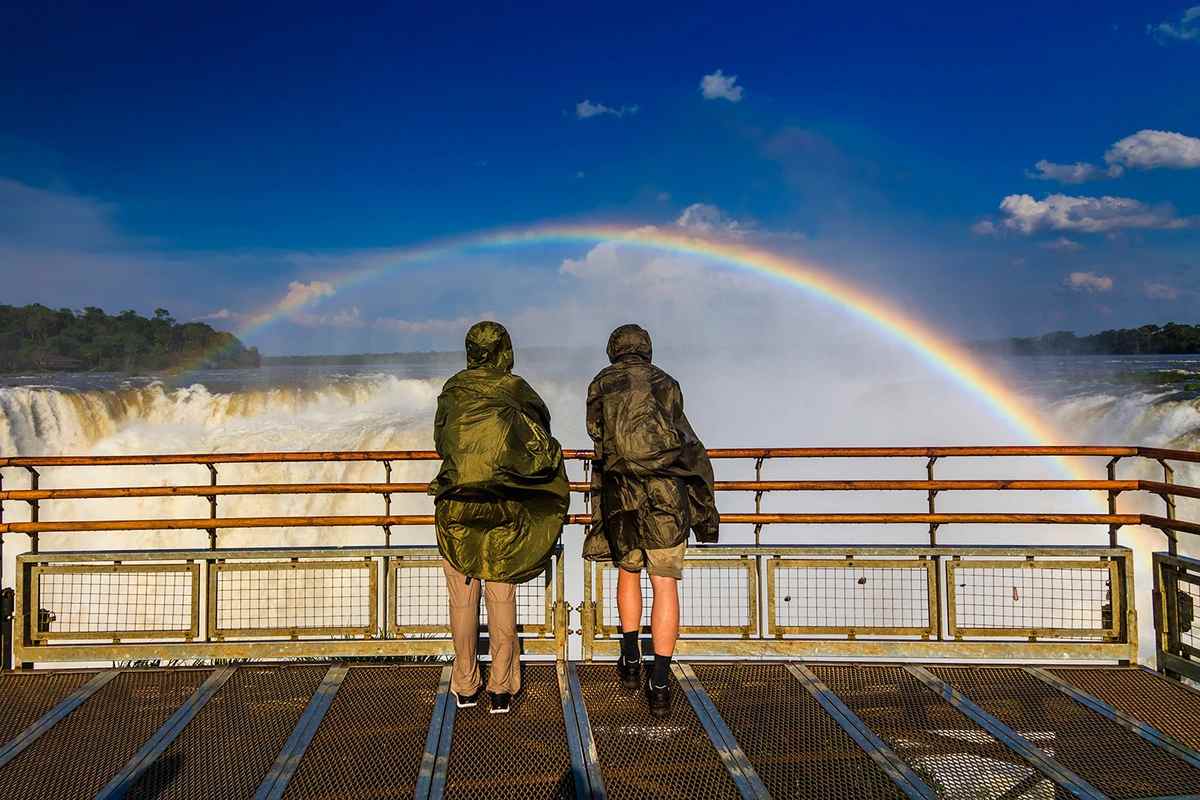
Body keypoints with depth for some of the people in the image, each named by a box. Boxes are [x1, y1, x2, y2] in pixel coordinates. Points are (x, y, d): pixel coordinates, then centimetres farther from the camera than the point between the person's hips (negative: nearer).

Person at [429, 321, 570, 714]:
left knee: (463, 598, 10)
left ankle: (465, 685, 19)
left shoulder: (452, 392, -1)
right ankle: (501, 688, 11)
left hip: (456, 508, 1)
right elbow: (542, 448, -2)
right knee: (502, 598, 8)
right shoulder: (517, 393, -4)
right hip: (504, 511, -1)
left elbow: (441, 441, 11)